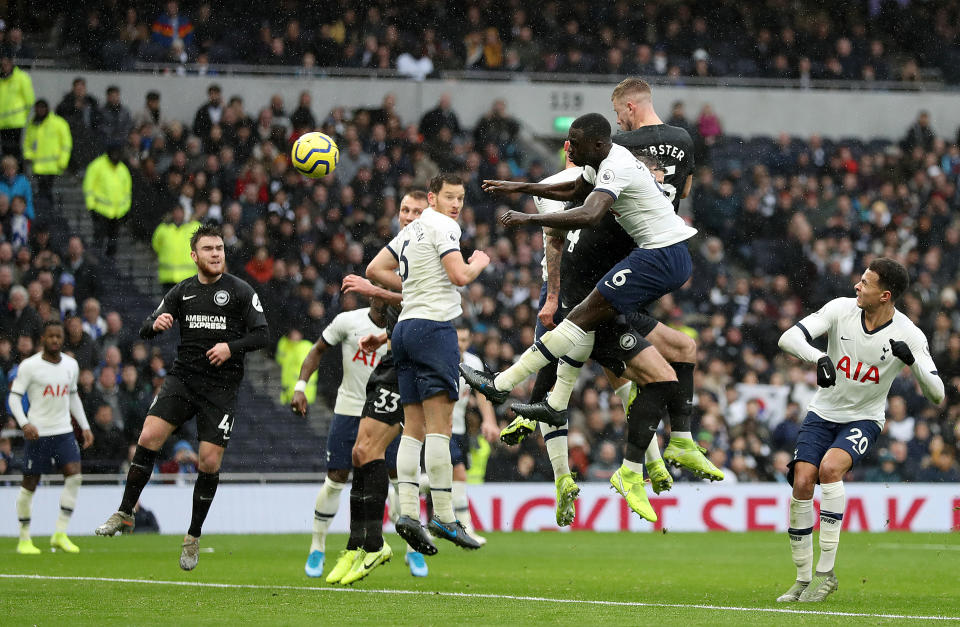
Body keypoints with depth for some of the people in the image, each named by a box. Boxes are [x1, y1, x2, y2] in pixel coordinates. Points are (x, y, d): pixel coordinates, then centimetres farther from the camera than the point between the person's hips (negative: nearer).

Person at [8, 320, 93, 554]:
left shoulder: (71, 365, 8)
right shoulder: (29, 366, -8)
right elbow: (14, 397, -7)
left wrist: (85, 426, 16)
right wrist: (24, 423, -22)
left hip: (64, 431, 4)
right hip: (37, 432, -4)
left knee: (74, 475, -14)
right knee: (30, 485, 0)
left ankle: (60, 535, -8)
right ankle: (24, 539, 14)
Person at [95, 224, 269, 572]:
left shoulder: (240, 291, 0)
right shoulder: (182, 292, 9)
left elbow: (261, 335, -3)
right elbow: (145, 331, 8)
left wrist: (232, 347, -20)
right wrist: (156, 324, -16)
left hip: (221, 387, -2)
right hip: (183, 377, 2)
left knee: (210, 462, -6)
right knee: (149, 437, -17)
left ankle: (194, 538, 12)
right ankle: (124, 514, -5)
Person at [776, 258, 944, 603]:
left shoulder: (908, 335, -16)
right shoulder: (841, 309, -12)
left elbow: (936, 395, -17)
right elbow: (788, 338, -19)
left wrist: (911, 358, -34)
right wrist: (819, 357, -39)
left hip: (863, 419, -2)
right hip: (822, 414, 2)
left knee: (830, 468, -30)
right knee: (802, 482, -15)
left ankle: (826, 571, -23)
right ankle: (804, 579, -1)